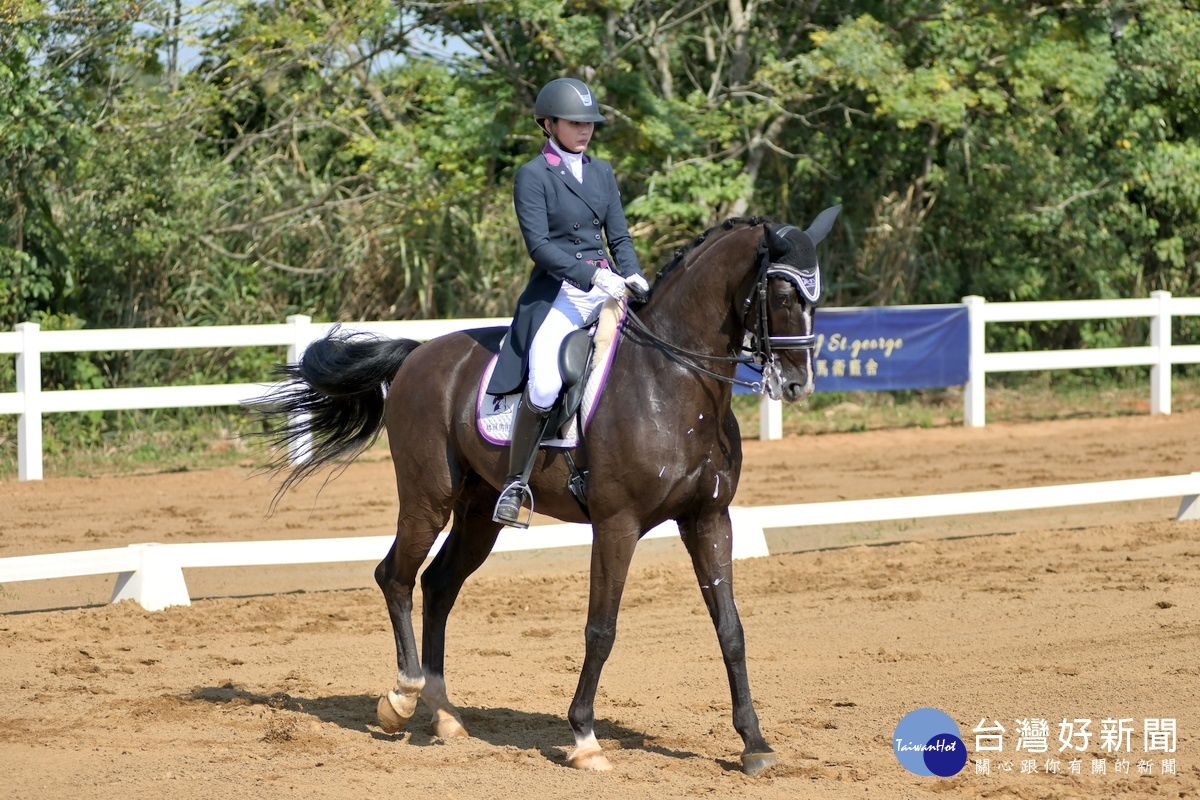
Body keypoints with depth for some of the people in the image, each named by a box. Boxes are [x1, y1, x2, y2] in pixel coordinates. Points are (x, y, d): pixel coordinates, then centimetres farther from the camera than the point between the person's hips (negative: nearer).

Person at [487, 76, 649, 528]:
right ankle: (516, 481, -12)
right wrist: (592, 275, -22)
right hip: (558, 293, -6)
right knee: (544, 386, -28)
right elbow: (539, 244, -11)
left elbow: (619, 237, 16)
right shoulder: (533, 176, -1)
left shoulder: (602, 173, 17)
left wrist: (632, 276, -5)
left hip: (607, 288, 6)